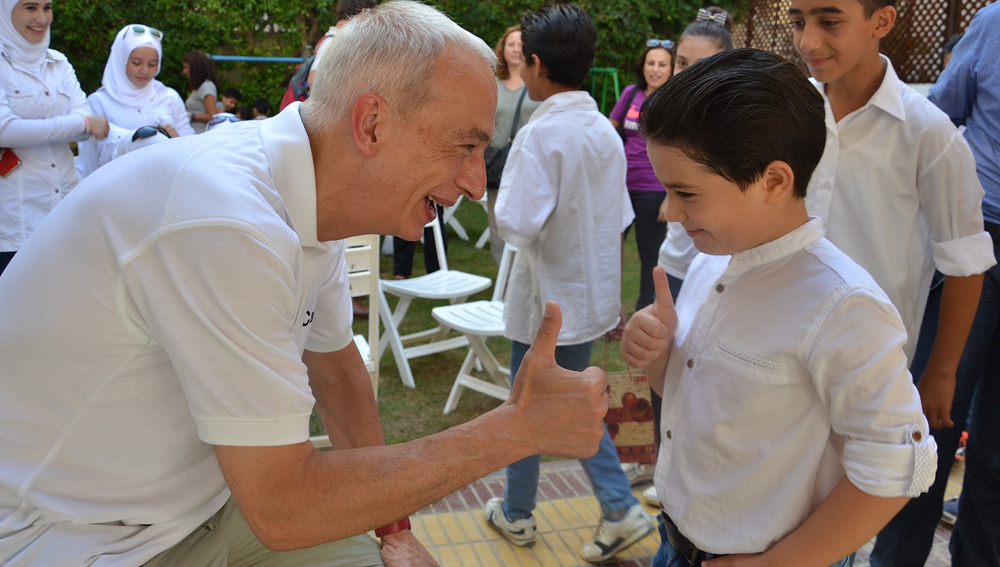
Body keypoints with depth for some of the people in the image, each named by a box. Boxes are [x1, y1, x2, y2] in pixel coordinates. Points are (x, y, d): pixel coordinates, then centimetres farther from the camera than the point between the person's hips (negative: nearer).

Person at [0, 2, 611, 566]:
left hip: (203, 504, 7)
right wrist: (518, 428, -24)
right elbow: (283, 510, -28)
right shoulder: (228, 228, -32)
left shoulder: (310, 203, -4)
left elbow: (335, 364, 11)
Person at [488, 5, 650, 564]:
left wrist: (500, 201, -6)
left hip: (546, 301, -7)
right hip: (591, 294, 7)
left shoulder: (540, 134, -20)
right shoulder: (606, 132, 3)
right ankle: (620, 509, 16)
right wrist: (614, 294, 18)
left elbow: (516, 224, -28)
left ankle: (517, 515, 29)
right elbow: (619, 223, 9)